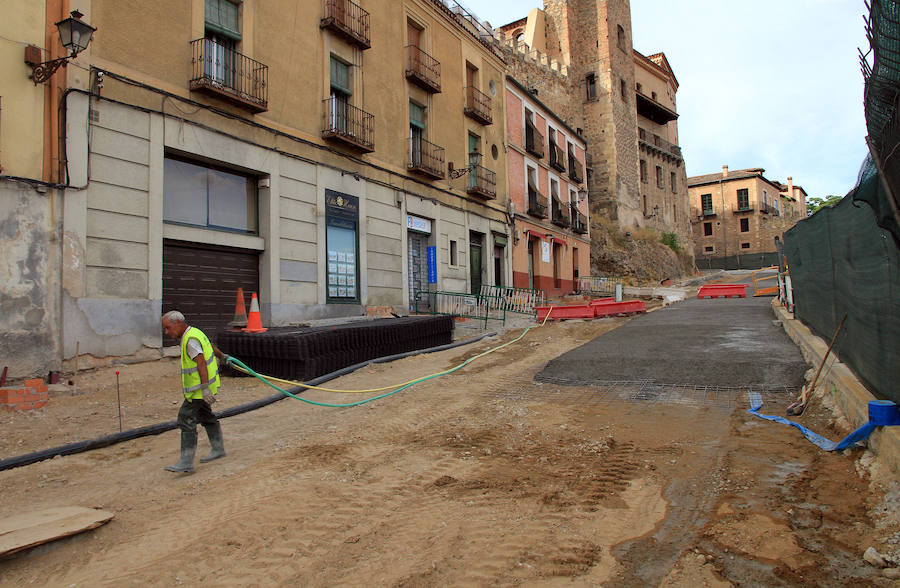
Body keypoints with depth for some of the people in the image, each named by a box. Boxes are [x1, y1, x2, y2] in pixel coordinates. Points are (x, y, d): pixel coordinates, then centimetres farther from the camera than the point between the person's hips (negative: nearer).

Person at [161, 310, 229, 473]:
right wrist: (223, 357, 46)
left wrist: (205, 388, -33)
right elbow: (211, 346, 28)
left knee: (186, 419, -11)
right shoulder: (195, 333, 11)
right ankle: (218, 449, 34)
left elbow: (201, 363, -28)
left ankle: (186, 462, -10)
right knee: (205, 416, 21)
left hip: (198, 389, -11)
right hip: (201, 387, 11)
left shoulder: (190, 339, -20)